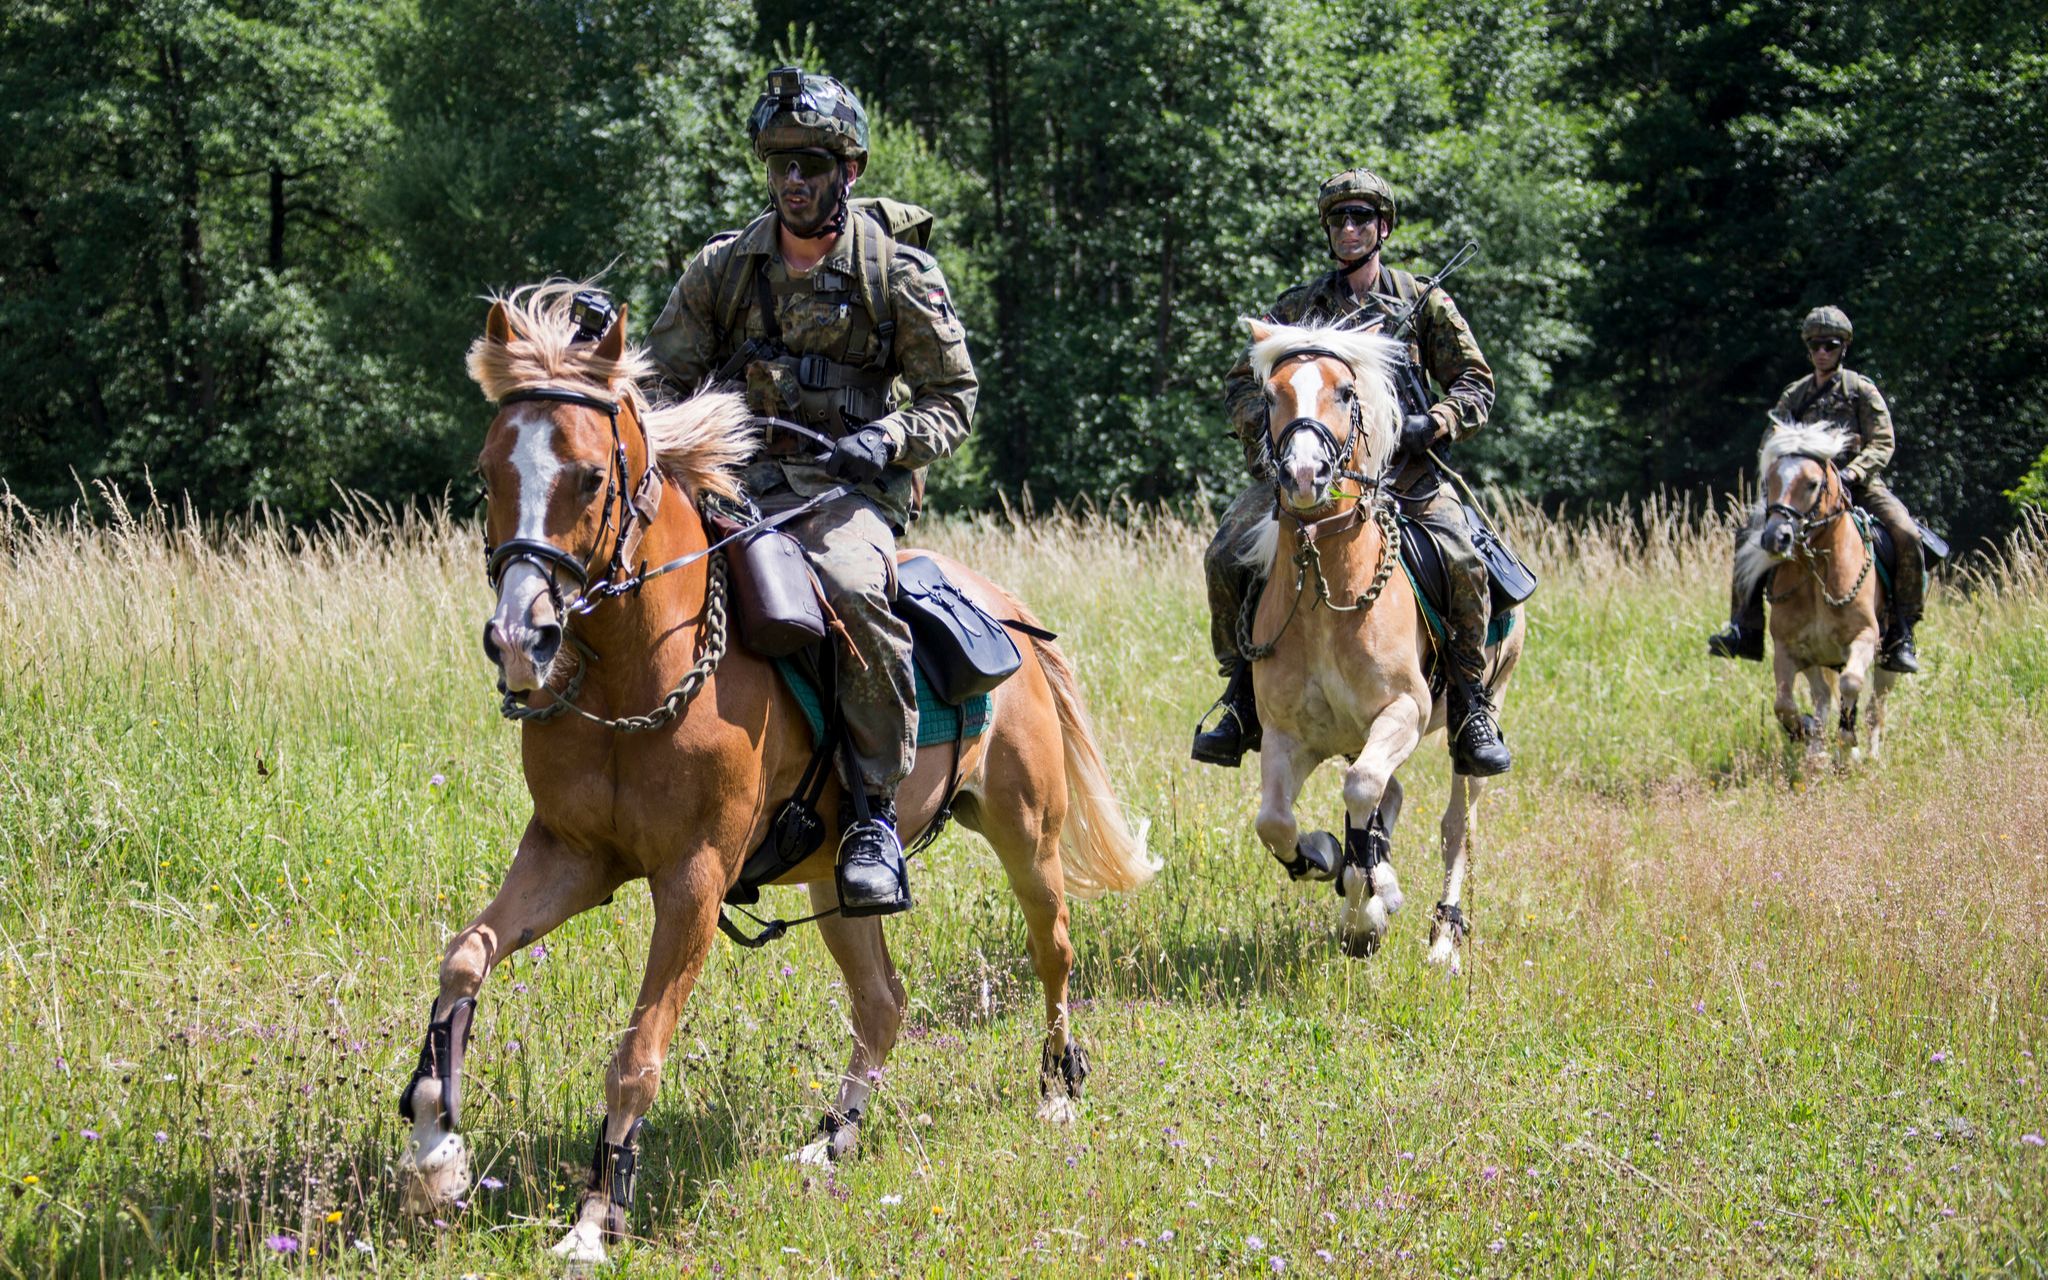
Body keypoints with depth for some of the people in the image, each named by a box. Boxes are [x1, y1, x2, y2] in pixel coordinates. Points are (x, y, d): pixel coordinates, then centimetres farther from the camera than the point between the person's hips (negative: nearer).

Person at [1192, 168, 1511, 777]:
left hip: (1401, 468, -2)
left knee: (1463, 563, -26)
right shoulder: (1299, 306, 13)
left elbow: (1475, 384, 8)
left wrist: (1433, 425, -12)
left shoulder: (1424, 303, 9)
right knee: (1227, 556, -19)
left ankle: (1471, 712, -12)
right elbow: (1242, 384, 13)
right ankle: (1243, 698, -3)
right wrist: (1268, 424, -9)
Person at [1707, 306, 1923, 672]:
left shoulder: (1862, 390, 3)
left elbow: (1883, 443, -5)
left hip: (1860, 487, -3)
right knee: (1751, 535, -18)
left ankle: (1900, 636, -18)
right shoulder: (1794, 396, 14)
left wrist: (1853, 473, -23)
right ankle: (1744, 630, -15)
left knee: (1907, 537, -28)